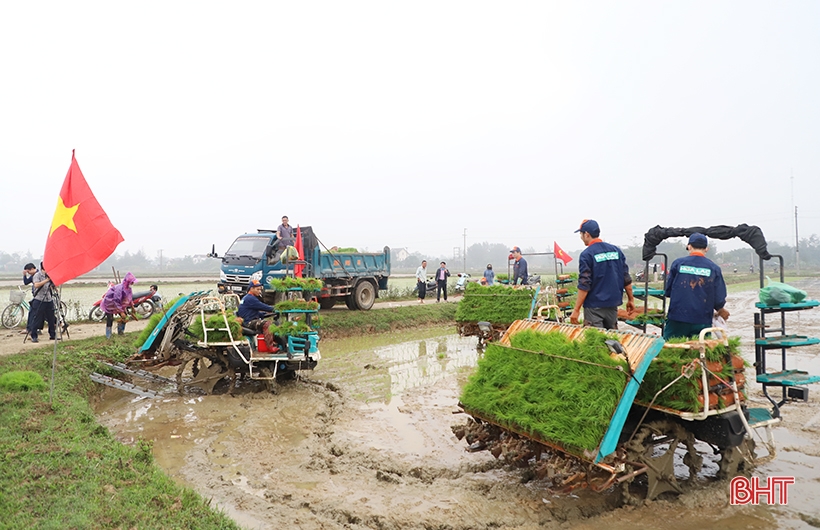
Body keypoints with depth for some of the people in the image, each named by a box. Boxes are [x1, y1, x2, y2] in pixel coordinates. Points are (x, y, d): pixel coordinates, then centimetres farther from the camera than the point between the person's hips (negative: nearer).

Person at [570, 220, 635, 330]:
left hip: (594, 306, -6)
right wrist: (631, 299, 16)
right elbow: (626, 278, 6)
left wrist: (576, 310, -13)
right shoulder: (616, 250, 5)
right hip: (613, 304, 6)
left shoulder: (586, 254, -12)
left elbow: (584, 285, -16)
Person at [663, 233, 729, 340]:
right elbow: (719, 299, -1)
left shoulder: (678, 263, -2)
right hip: (702, 322, 1)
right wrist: (721, 311, 22)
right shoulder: (714, 268, -1)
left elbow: (667, 292, 2)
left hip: (677, 319, -1)